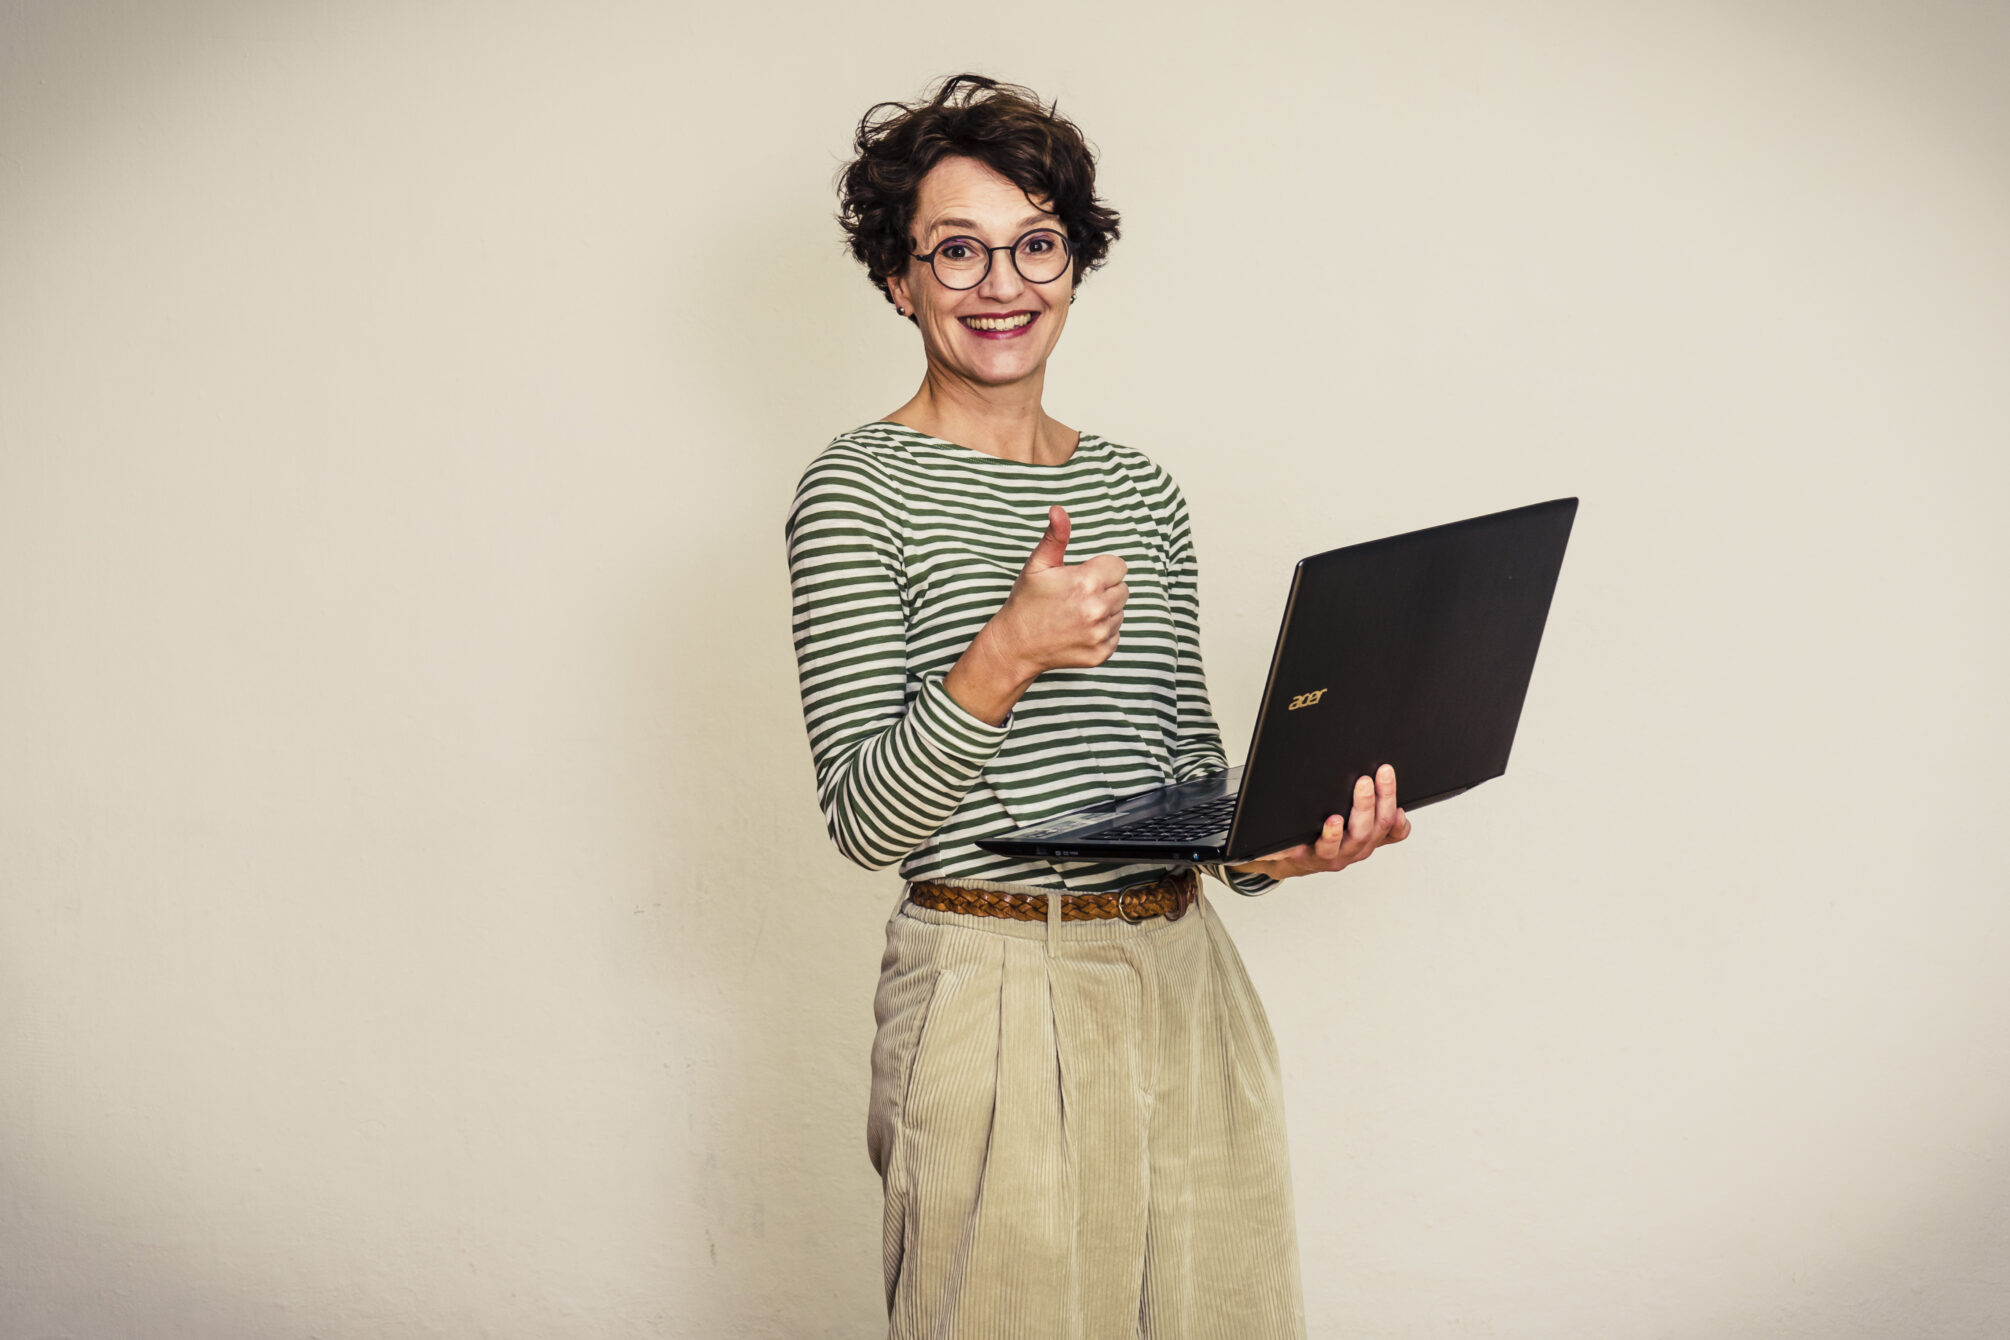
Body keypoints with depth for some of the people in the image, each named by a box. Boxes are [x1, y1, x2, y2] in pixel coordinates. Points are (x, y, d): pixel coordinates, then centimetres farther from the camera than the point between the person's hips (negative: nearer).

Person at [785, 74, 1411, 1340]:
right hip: (996, 995, -5)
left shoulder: (1141, 491, 11)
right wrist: (1005, 654, -25)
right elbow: (864, 819, -11)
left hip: (1188, 988, 6)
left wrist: (1280, 839, -6)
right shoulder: (860, 488, -5)